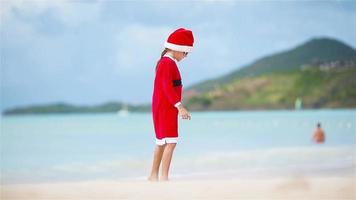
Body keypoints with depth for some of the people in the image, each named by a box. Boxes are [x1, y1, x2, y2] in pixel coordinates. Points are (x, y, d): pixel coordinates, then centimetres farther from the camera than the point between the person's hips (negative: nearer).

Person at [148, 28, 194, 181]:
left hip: (164, 109, 11)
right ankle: (164, 177, -17)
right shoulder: (167, 63, -15)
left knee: (161, 143, 16)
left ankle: (154, 175, 23)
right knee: (170, 142, -14)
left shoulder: (166, 63, 17)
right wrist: (179, 106, -29)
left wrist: (177, 106, 26)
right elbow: (167, 88, -24)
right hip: (166, 109, -11)